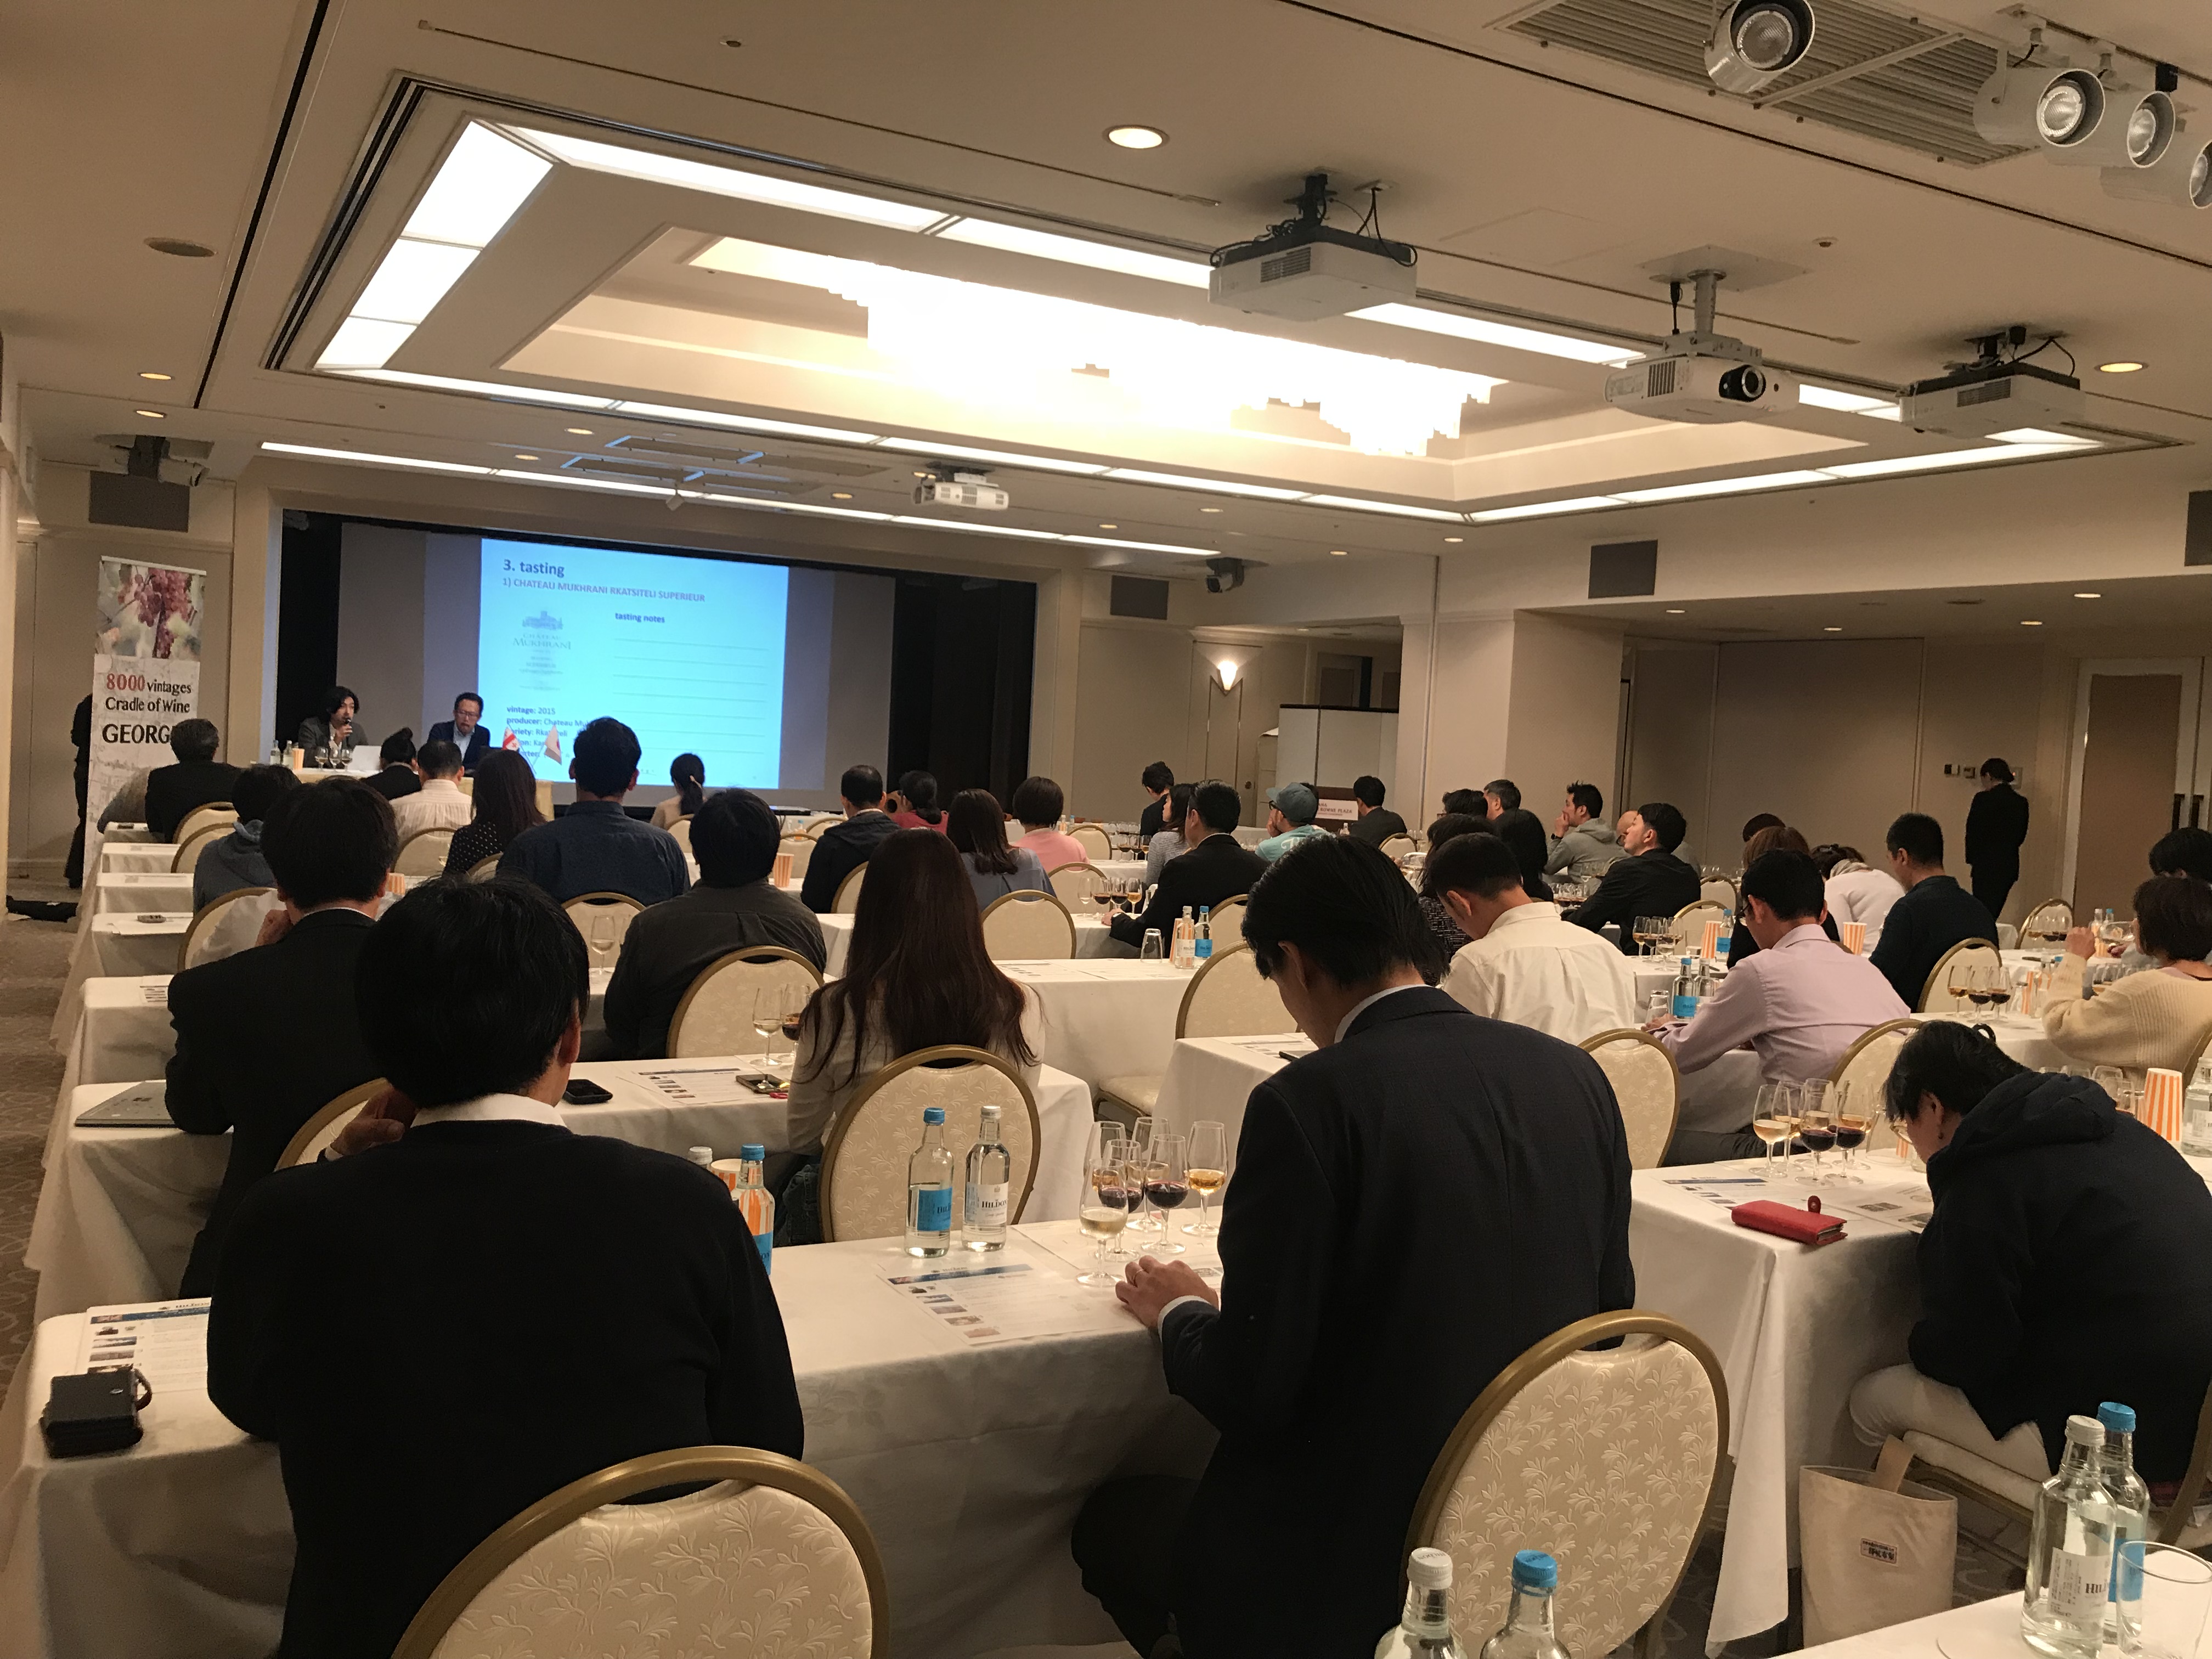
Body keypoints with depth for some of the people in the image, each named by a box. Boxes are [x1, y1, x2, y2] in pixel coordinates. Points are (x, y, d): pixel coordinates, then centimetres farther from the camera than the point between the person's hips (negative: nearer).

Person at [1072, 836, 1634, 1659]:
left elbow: (1250, 1388, -19)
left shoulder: (1310, 1099, -21)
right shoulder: (1578, 1075, -3)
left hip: (1363, 1568, -6)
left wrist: (1179, 1311, 4)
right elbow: (1608, 1312, 8)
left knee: (1111, 1517, 20)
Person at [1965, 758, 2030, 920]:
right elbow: (2021, 835, 12)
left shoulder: (1983, 799, -11)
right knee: (1993, 913, 12)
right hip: (2010, 866, 6)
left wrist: (1971, 858, 6)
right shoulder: (2021, 802, 6)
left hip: (1986, 864, -6)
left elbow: (1973, 832, -7)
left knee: (1983, 913, -3)